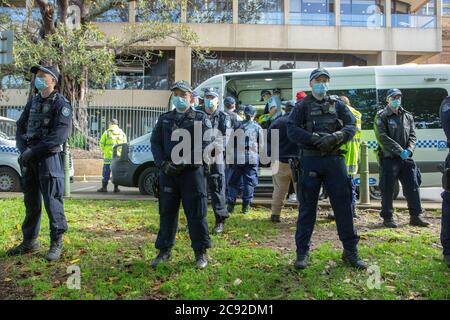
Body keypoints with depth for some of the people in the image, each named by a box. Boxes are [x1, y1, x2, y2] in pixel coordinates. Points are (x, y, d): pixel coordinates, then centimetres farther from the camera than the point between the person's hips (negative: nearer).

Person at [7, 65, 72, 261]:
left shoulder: (61, 104, -6)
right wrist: (23, 150, -4)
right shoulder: (33, 103, 18)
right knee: (31, 202, 13)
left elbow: (59, 135, -16)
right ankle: (30, 241, 24)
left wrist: (33, 151, -17)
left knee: (52, 202, -5)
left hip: (49, 157, -7)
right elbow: (20, 128, 15)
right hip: (28, 159, 7)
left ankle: (56, 244, 3)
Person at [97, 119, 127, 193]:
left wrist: (104, 150, 15)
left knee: (106, 172, 3)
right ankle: (116, 187, 7)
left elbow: (101, 143, -1)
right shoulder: (122, 133, 8)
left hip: (108, 156, -3)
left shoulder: (107, 132, -1)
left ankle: (104, 187, 3)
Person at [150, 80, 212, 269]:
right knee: (167, 211, 9)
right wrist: (163, 163, -7)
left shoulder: (200, 118, 4)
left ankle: (201, 253, 12)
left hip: (192, 171, -4)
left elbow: (205, 144, -6)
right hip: (167, 172, 4)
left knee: (196, 212, 0)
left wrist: (184, 162, -15)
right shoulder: (164, 119, 16)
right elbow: (155, 142, 10)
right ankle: (164, 251, 21)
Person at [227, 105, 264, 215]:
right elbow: (261, 145, 5)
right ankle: (246, 206, 7)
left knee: (234, 181, 9)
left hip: (237, 157, 1)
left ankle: (231, 205, 9)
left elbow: (230, 143, 2)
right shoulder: (257, 127, 1)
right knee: (249, 182, 6)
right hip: (252, 158, -1)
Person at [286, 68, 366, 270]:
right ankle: (302, 253, 13)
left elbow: (351, 126, 4)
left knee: (344, 206, 4)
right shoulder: (302, 106, 7)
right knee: (307, 208, 4)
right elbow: (292, 130, -6)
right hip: (310, 161, -2)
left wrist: (336, 137, -17)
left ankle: (350, 251, 15)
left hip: (335, 160, 2)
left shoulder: (337, 105, 15)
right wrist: (316, 138, -18)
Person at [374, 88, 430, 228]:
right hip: (389, 158, -5)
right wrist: (399, 150, -18)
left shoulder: (408, 116, 16)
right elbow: (382, 137, -12)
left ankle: (415, 216, 15)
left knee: (413, 186, 6)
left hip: (406, 158, 5)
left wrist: (409, 150, -10)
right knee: (387, 189, -1)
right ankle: (388, 218, 9)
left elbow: (413, 136, 10)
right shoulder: (381, 116, -2)